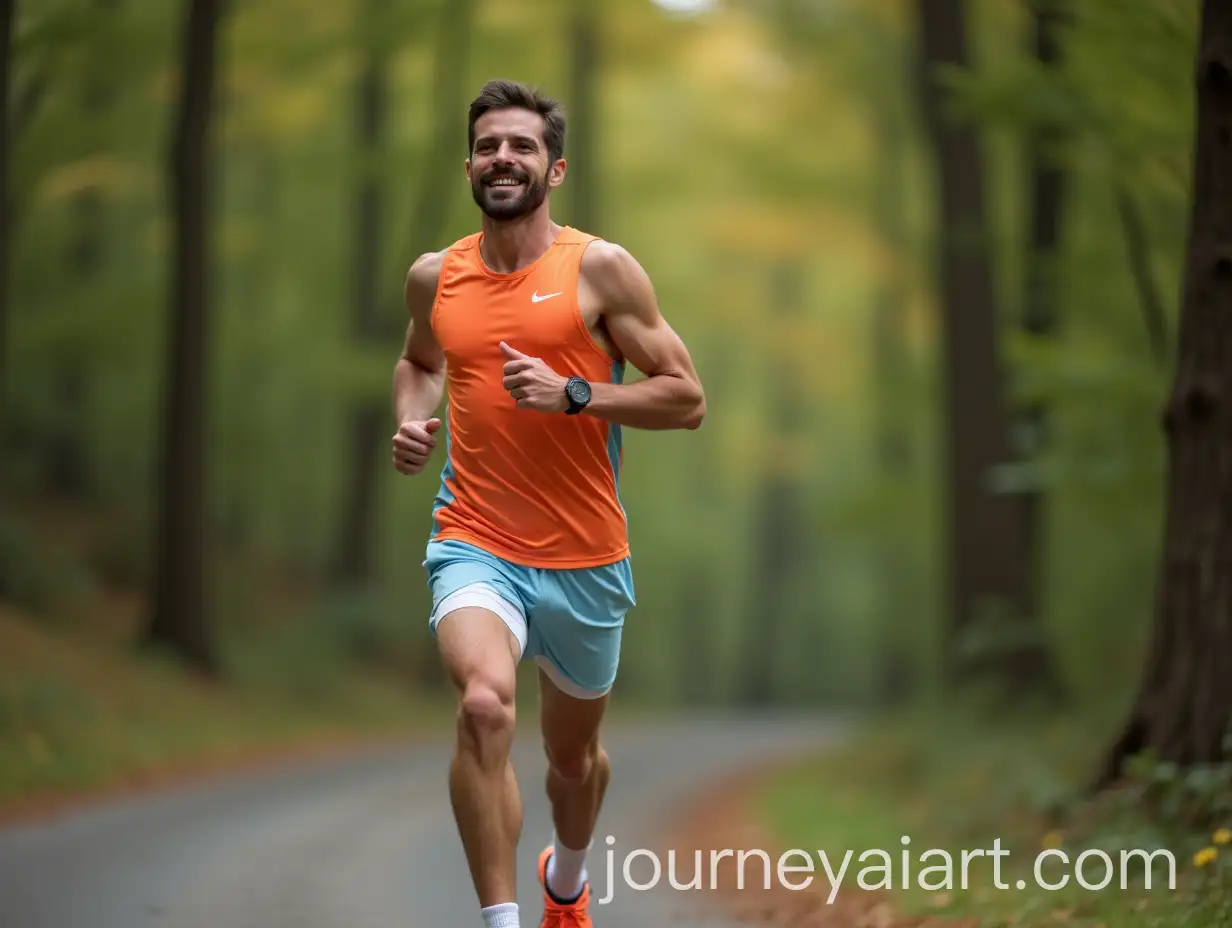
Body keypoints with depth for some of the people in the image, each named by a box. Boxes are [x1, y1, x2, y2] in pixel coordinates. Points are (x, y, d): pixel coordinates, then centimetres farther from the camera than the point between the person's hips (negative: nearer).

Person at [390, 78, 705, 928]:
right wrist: (411, 416, 6)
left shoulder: (601, 268, -5)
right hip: (475, 547, 0)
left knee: (574, 752, 19)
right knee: (484, 705, -29)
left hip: (584, 560, 0)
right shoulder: (435, 277, 5)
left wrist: (573, 395, -18)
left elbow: (686, 399, -6)